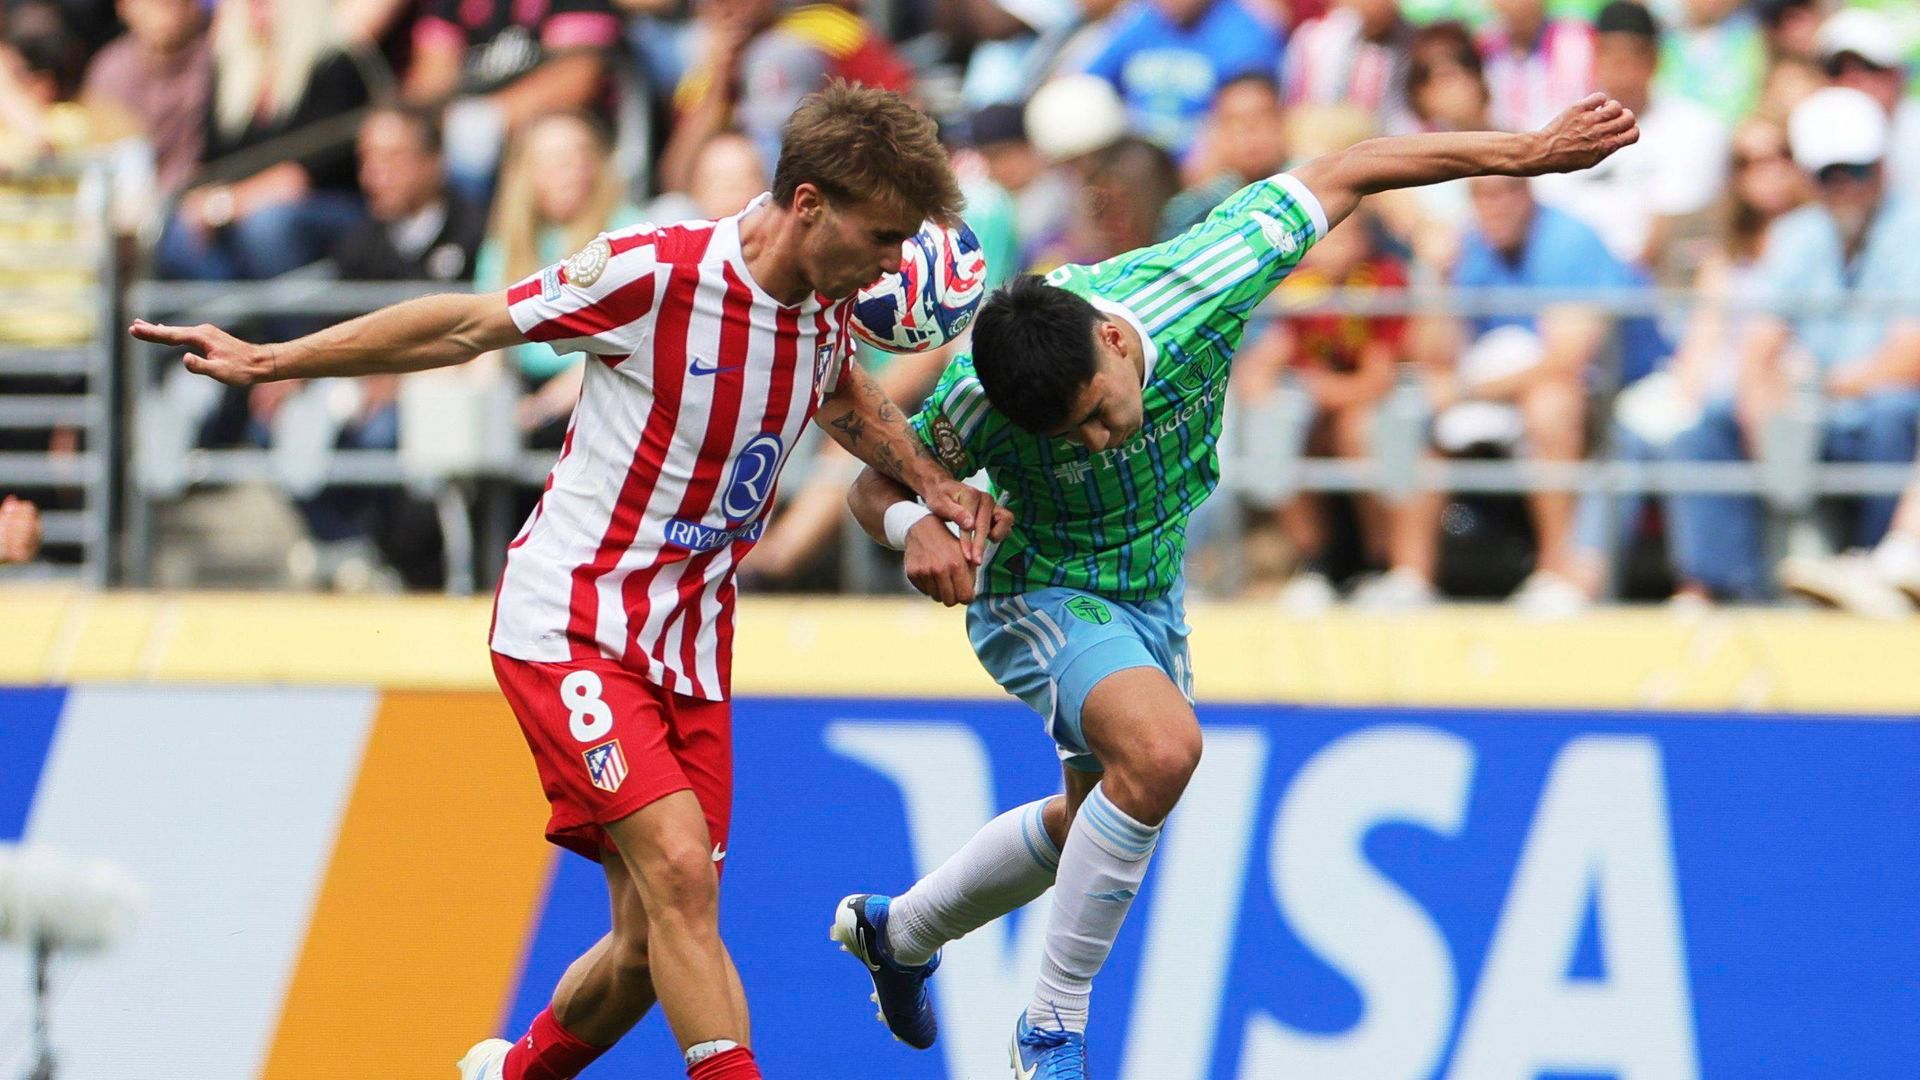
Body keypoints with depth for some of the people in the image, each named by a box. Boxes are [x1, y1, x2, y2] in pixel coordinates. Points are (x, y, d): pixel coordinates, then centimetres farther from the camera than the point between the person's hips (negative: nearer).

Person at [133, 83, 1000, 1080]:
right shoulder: (653, 274, -19)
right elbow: (467, 327, -6)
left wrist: (928, 481, 12)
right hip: (572, 627, -6)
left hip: (690, 649, 6)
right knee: (679, 869, -24)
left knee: (653, 947, 4)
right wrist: (267, 362, -2)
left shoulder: (827, 301, 2)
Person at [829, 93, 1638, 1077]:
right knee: (1161, 746, -33)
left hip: (1151, 594, 6)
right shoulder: (981, 403, -34)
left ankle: (898, 932, 49)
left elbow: (1338, 177, -19)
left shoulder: (1198, 283, -32)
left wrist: (1530, 152, -17)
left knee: (1097, 817, 23)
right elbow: (877, 483, -15)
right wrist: (915, 529, -39)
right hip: (1038, 593, -6)